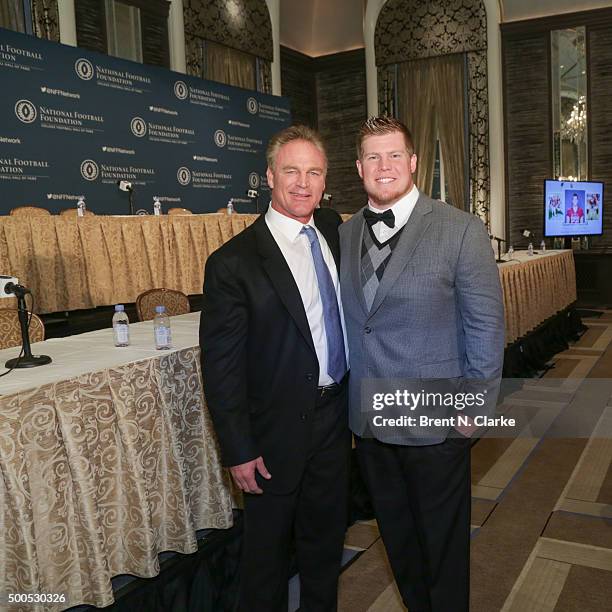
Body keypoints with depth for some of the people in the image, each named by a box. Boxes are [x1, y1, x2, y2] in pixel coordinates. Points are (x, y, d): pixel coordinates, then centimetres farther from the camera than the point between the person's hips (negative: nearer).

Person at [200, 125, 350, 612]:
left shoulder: (333, 229, 1)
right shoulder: (233, 263, -18)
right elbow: (220, 366, -15)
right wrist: (239, 451, -14)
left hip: (335, 419, 6)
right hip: (278, 431, -5)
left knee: (326, 534, 23)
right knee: (268, 544, 14)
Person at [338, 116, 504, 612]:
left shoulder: (461, 230, -10)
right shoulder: (343, 235, 4)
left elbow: (486, 325, -9)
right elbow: (342, 323, 7)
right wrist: (344, 397, 5)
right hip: (367, 420, 5)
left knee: (443, 543, 14)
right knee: (398, 536, 22)